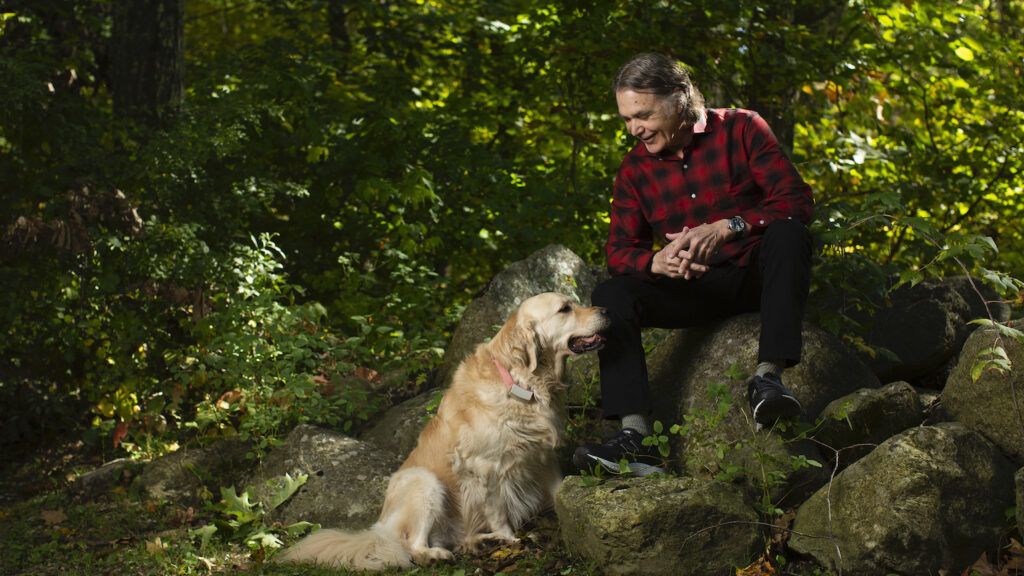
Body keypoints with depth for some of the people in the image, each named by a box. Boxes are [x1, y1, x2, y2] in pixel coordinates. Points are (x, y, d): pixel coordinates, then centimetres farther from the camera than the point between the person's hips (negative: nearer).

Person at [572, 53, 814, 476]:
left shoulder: (741, 129, -6)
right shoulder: (635, 168, 4)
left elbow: (796, 199, -15)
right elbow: (619, 250, 0)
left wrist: (726, 227, -30)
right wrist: (658, 261, -25)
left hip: (754, 275, -3)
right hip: (694, 290, 3)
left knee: (787, 232, -34)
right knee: (610, 294, -19)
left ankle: (768, 377, -42)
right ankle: (635, 438, -32)